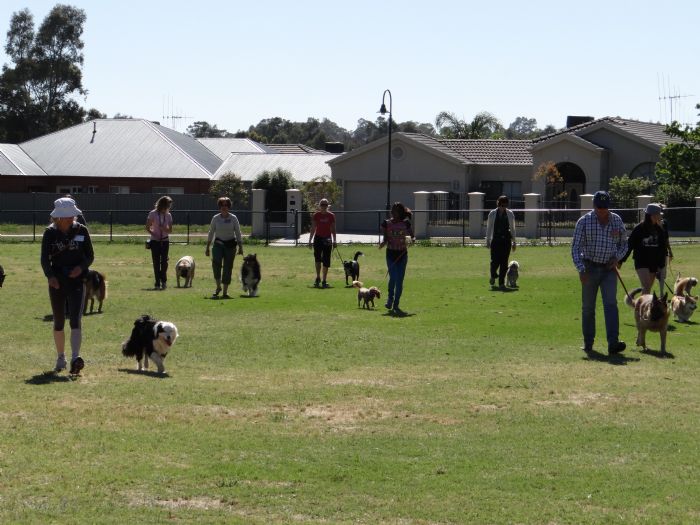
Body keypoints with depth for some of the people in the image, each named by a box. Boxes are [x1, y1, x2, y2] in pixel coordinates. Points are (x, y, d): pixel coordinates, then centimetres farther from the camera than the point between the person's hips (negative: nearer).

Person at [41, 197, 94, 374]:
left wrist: (81, 267, -14)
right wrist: (50, 276, -23)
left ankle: (75, 358, -26)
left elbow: (90, 256, 6)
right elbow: (45, 259, -5)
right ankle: (60, 358, 26)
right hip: (56, 282, 1)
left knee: (75, 320, -15)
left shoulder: (81, 230, 0)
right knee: (59, 322, 11)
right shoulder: (50, 233, -1)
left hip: (76, 281, -1)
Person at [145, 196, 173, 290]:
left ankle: (163, 281, 10)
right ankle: (158, 283, 4)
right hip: (155, 241, -2)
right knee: (156, 262, -1)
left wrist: (163, 228, -15)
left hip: (165, 241, 2)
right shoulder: (153, 214, -5)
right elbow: (147, 228, -2)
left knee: (164, 262, -1)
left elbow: (170, 230, 6)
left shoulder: (168, 215, 4)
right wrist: (154, 234, -16)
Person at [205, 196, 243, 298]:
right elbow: (211, 233, 9)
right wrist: (207, 247, 7)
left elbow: (238, 233, 5)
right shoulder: (215, 218, 3)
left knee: (228, 267, -1)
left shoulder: (233, 218, 1)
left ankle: (225, 291, 9)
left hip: (230, 244, 0)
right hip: (218, 244, 0)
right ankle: (218, 287, -11)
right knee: (216, 262, -25)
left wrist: (240, 247, 0)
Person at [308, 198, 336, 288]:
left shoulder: (331, 216, 2)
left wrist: (334, 241, 4)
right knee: (317, 258, -12)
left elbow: (333, 229, 7)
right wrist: (310, 240, 3)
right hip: (318, 238, -1)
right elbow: (313, 229, 5)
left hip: (327, 239, 1)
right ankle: (318, 278, 3)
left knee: (326, 261, 1)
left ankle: (324, 280, 7)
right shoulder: (316, 216, 1)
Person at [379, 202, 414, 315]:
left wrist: (412, 239, -16)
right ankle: (390, 299, 11)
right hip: (391, 253, -1)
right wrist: (383, 243, -23)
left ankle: (396, 305, 9)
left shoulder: (406, 223, 2)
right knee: (393, 277, -14)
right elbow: (385, 239, 0)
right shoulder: (386, 223, 1)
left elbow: (412, 236, 7)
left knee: (400, 280, 1)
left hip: (402, 254, 1)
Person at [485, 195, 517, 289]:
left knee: (504, 262, -2)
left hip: (506, 240, 1)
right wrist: (488, 240, 4)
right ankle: (493, 276, 25)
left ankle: (501, 283, 6)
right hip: (495, 240, -1)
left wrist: (514, 241, 9)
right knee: (495, 261, -7)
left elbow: (512, 228, 9)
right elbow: (489, 228, 6)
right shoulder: (492, 213, 1)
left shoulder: (510, 214, 4)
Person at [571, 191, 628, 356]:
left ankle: (613, 343, -23)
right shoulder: (584, 222, -5)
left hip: (609, 269, 1)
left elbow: (624, 244, 15)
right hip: (590, 267, -1)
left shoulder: (617, 221, 3)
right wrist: (581, 269, -18)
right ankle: (588, 343, 18)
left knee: (611, 304, -13)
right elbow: (576, 247, -6)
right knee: (588, 307, 6)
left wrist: (617, 257, -5)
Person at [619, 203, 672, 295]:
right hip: (642, 263, -4)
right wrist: (621, 261, -4)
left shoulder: (660, 230, 5)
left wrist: (661, 266, 4)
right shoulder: (639, 229, -7)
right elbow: (629, 245, -4)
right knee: (646, 287, -17)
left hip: (654, 263, 4)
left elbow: (663, 249, 9)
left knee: (648, 289, 9)